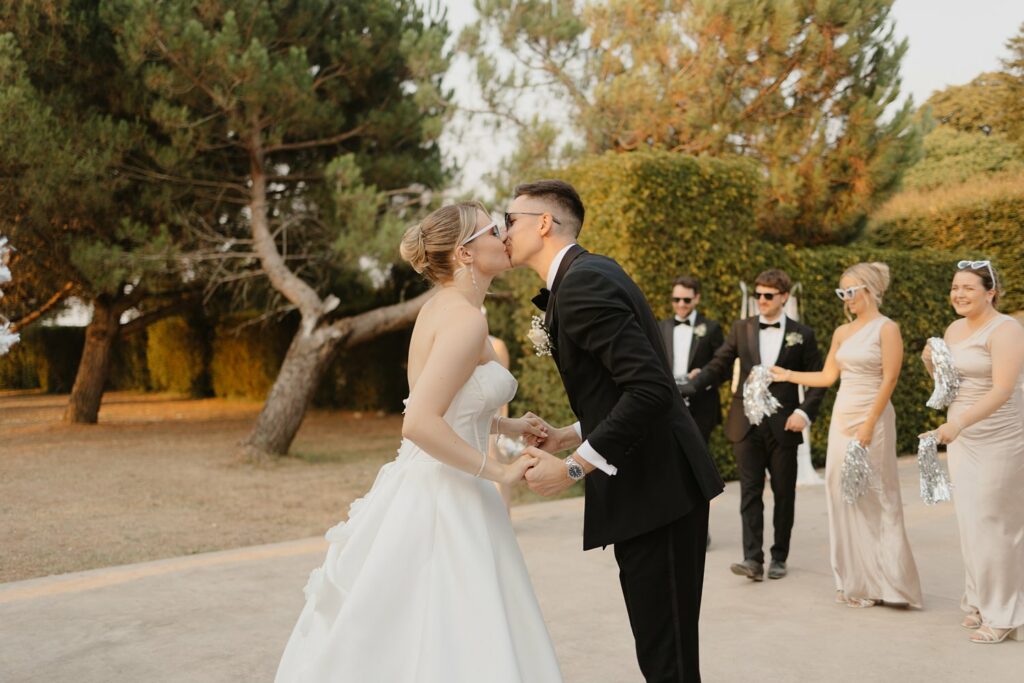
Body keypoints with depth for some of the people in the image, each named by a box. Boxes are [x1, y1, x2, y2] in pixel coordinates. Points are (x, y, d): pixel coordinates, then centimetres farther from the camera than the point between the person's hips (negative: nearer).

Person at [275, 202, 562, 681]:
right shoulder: (465, 318, -17)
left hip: (427, 490, 10)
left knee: (395, 643, 15)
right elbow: (420, 424, -27)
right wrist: (499, 472, -18)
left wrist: (507, 426, 17)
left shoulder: (444, 306, 11)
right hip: (443, 501, -10)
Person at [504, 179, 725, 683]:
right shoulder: (589, 274, 14)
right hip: (649, 487, 10)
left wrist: (572, 468, -19)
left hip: (656, 491, -10)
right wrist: (576, 435, 12)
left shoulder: (583, 283, -17)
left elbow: (651, 389, -25)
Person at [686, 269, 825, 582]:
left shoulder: (802, 334, 2)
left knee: (783, 493, 8)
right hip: (747, 425, 1)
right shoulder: (741, 329, 6)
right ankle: (753, 559, -8)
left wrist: (805, 412, -11)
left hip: (783, 426, 0)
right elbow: (718, 367, 5)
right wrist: (689, 388, -10)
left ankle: (779, 558, 20)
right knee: (750, 492, -5)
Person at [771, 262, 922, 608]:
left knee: (873, 500, -3)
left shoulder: (887, 328, -7)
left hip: (871, 420, -7)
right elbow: (828, 376, 17)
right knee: (843, 497, 7)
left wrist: (869, 425, -18)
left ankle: (880, 582, 6)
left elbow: (889, 379, -13)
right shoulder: (842, 332, 12)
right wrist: (787, 375, 14)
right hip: (841, 419, 7)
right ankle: (855, 581, 15)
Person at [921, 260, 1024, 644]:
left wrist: (958, 422, -38)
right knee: (970, 521, 10)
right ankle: (980, 602, 23)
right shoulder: (954, 329, 9)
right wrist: (931, 363, 0)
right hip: (962, 437, 7)